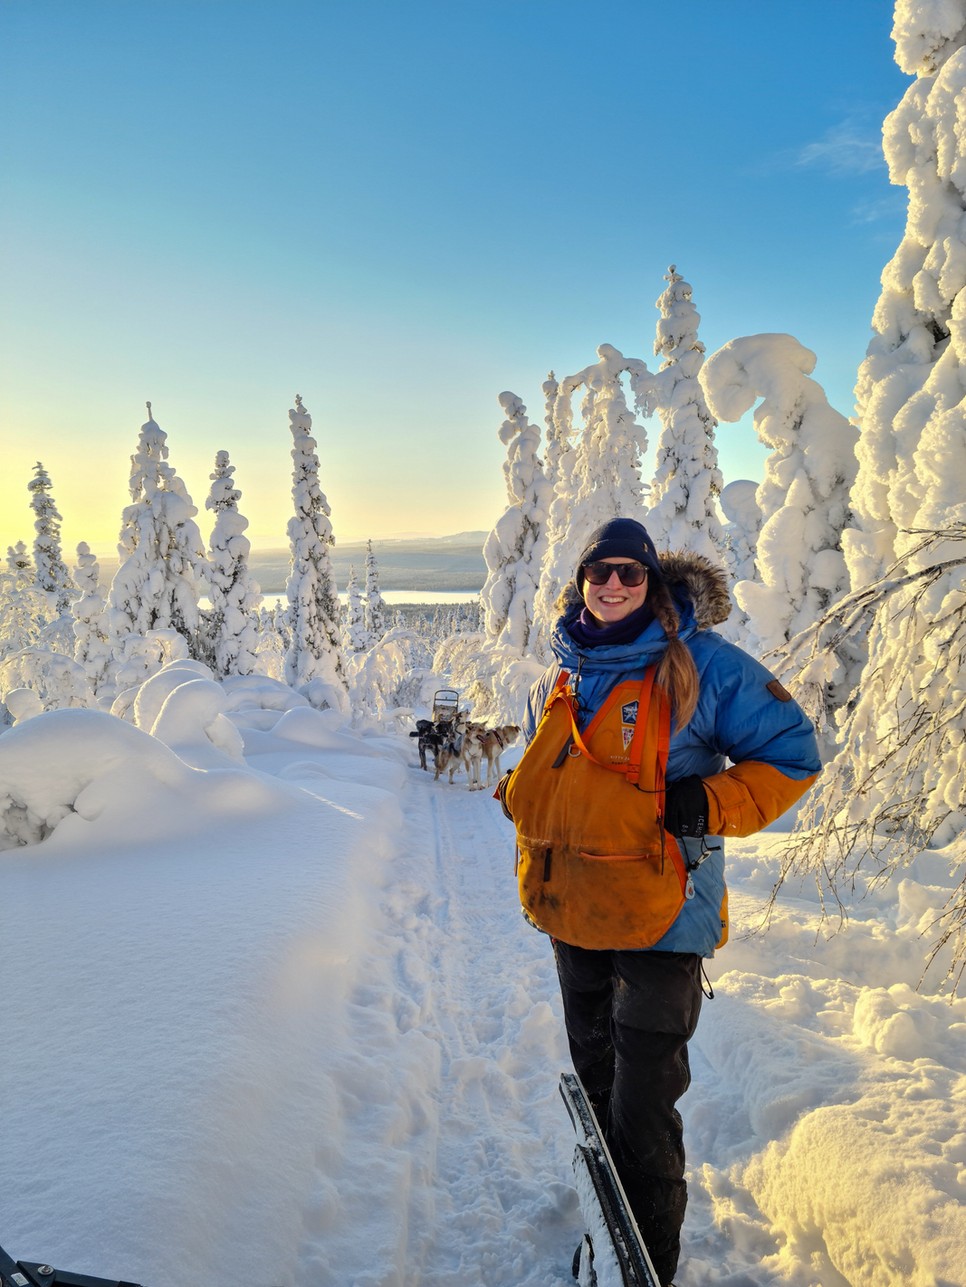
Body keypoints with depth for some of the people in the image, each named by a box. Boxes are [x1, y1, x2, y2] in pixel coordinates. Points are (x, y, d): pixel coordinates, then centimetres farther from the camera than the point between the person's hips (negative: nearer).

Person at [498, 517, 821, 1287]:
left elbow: (791, 753, -8)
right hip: (574, 917, 6)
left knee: (642, 1114, -2)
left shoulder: (703, 666, -11)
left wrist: (707, 804, -19)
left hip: (660, 919, -6)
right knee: (598, 1089, 22)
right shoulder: (560, 681, 7)